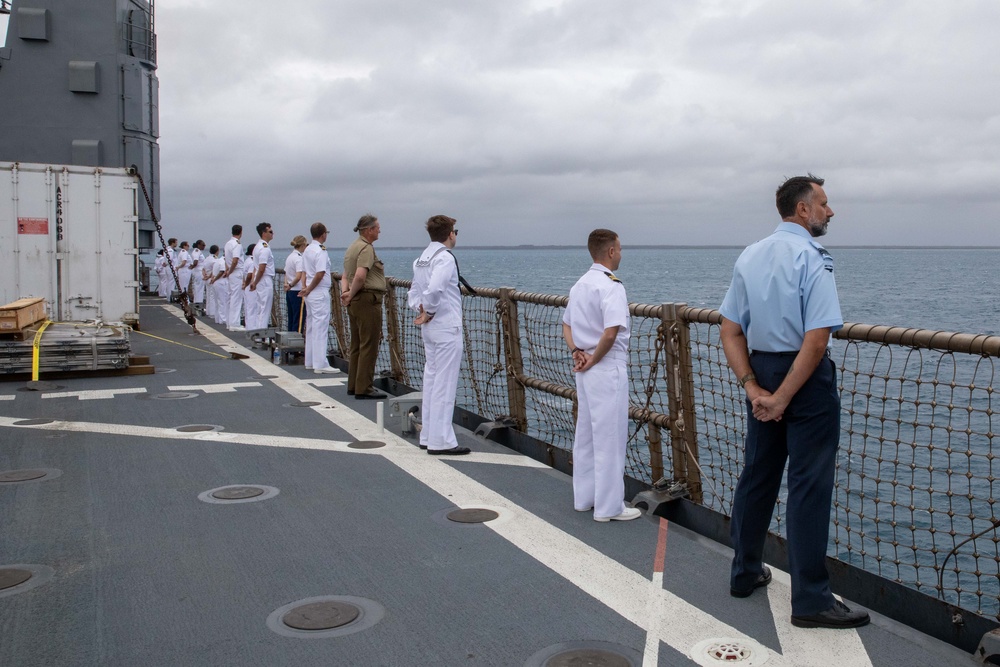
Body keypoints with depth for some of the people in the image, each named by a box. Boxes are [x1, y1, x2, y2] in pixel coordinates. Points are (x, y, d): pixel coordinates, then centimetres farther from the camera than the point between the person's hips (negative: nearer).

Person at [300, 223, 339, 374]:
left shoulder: (307, 250, 12)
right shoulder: (321, 251, -15)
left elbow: (304, 272, 13)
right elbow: (320, 274, -21)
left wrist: (307, 289, 10)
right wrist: (309, 289, -10)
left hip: (310, 293, 9)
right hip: (320, 293, -9)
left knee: (311, 327, 14)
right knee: (321, 328, -7)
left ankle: (310, 361, 20)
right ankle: (320, 364, -7)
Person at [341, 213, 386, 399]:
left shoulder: (353, 247, 19)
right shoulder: (367, 248, -13)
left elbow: (345, 275, 18)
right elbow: (360, 276, -27)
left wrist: (345, 292, 1)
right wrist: (351, 294, -13)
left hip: (356, 301, 10)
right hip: (368, 300, -10)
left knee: (356, 345, 15)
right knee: (369, 346, -6)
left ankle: (354, 385, 21)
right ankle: (364, 388, -4)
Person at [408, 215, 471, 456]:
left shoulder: (421, 259, 12)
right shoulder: (445, 258, -15)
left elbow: (413, 293, 16)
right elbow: (434, 289, -30)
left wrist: (421, 310, 0)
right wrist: (429, 312, -15)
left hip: (429, 329, 9)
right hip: (447, 328, -9)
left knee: (431, 380, 14)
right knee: (445, 385, -4)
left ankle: (428, 436, 20)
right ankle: (441, 441, 0)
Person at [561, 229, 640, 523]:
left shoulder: (580, 284, 12)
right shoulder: (610, 286, -16)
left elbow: (567, 325, 18)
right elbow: (611, 333, -26)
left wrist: (577, 352, 4)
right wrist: (594, 360, -14)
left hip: (586, 370, 9)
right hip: (608, 368, -9)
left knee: (586, 434, 16)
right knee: (609, 437, -1)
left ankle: (584, 497, 26)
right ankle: (609, 507, 6)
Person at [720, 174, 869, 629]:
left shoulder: (750, 256, 7)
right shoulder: (811, 258, -15)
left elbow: (729, 331, 5)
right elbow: (816, 341, -22)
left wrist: (754, 388, -1)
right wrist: (782, 399, -16)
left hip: (761, 370, 7)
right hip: (806, 378, -7)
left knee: (756, 474, 17)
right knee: (809, 485, -1)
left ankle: (745, 573, 30)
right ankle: (810, 600, 7)